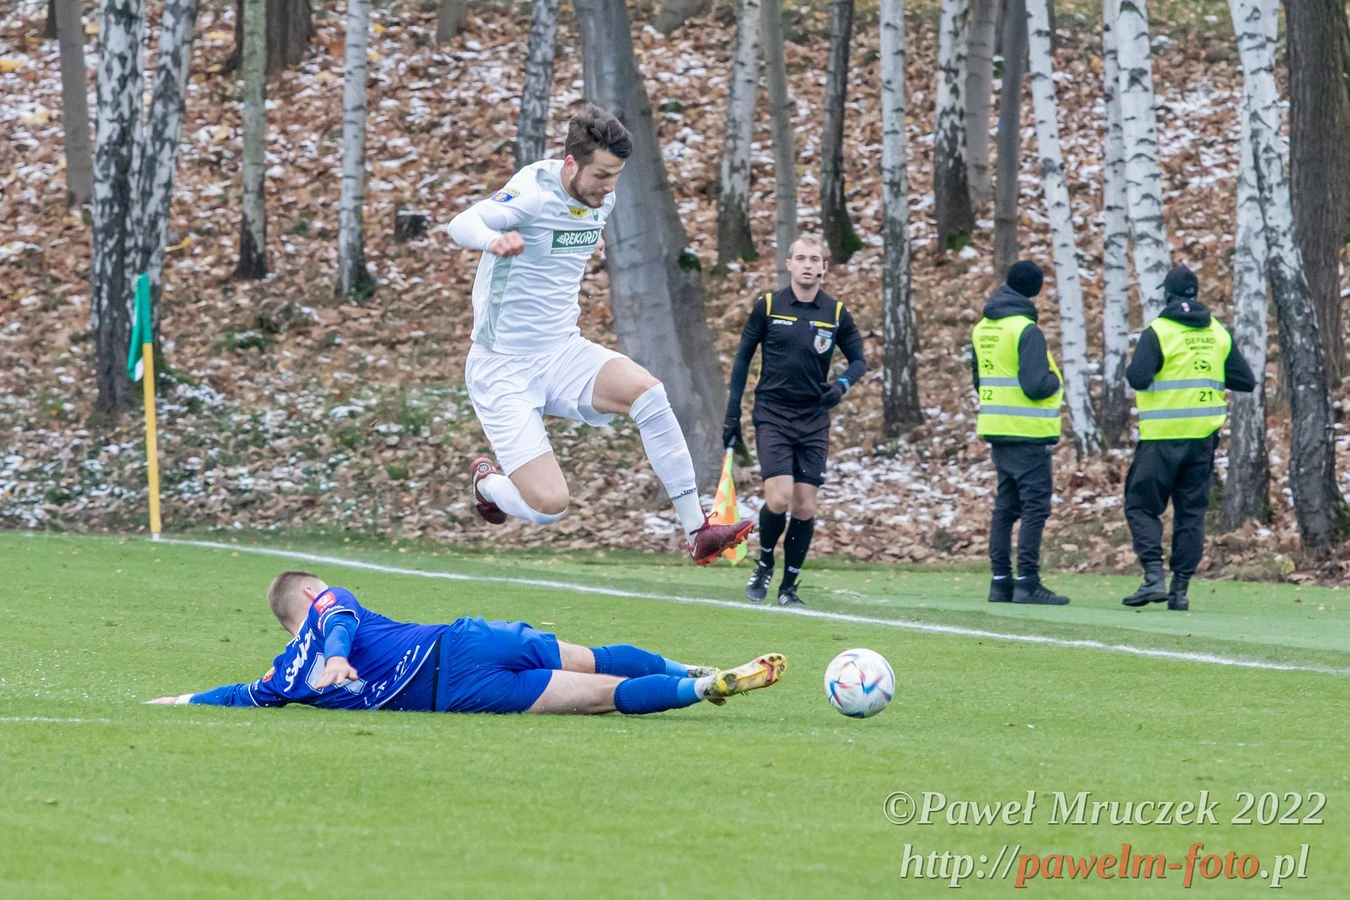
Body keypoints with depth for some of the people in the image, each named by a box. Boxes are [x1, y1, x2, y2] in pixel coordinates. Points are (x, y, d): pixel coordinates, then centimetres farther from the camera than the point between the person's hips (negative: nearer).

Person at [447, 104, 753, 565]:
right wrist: (494, 239, -56)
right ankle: (488, 482, 22)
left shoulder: (600, 200, 3)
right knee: (549, 505, -16)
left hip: (563, 353, 6)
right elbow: (462, 224, -39)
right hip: (503, 369, -6)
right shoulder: (533, 193, -20)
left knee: (647, 392, -24)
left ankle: (697, 530, -17)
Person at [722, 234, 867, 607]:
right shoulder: (768, 306, -1)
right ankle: (764, 564, 11)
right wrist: (733, 412, 3)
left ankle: (789, 586, 14)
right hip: (772, 416, -2)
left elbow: (858, 359, 10)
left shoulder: (837, 313, 2)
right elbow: (743, 356, 6)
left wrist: (842, 384, -13)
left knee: (804, 508, 0)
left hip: (813, 420, 2)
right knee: (778, 500, -16)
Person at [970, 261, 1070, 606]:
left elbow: (978, 379, 20)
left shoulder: (982, 329, 10)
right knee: (1035, 506, -5)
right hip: (1028, 434, -8)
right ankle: (1028, 582, -10)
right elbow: (1036, 386, -20)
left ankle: (1001, 581, 13)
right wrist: (1055, 380, -2)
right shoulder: (1026, 331, -15)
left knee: (1005, 506, 13)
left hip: (996, 431, 8)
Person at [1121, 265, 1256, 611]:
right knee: (1191, 512, 10)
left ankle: (1154, 578, -12)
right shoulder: (1218, 334, 8)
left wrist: (1132, 368, 3)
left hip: (1162, 438, -5)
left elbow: (1139, 379, -19)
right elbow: (1245, 381, 8)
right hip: (1204, 437, 5)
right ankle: (1181, 588, 8)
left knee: (1141, 506, 3)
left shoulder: (1157, 333, -9)